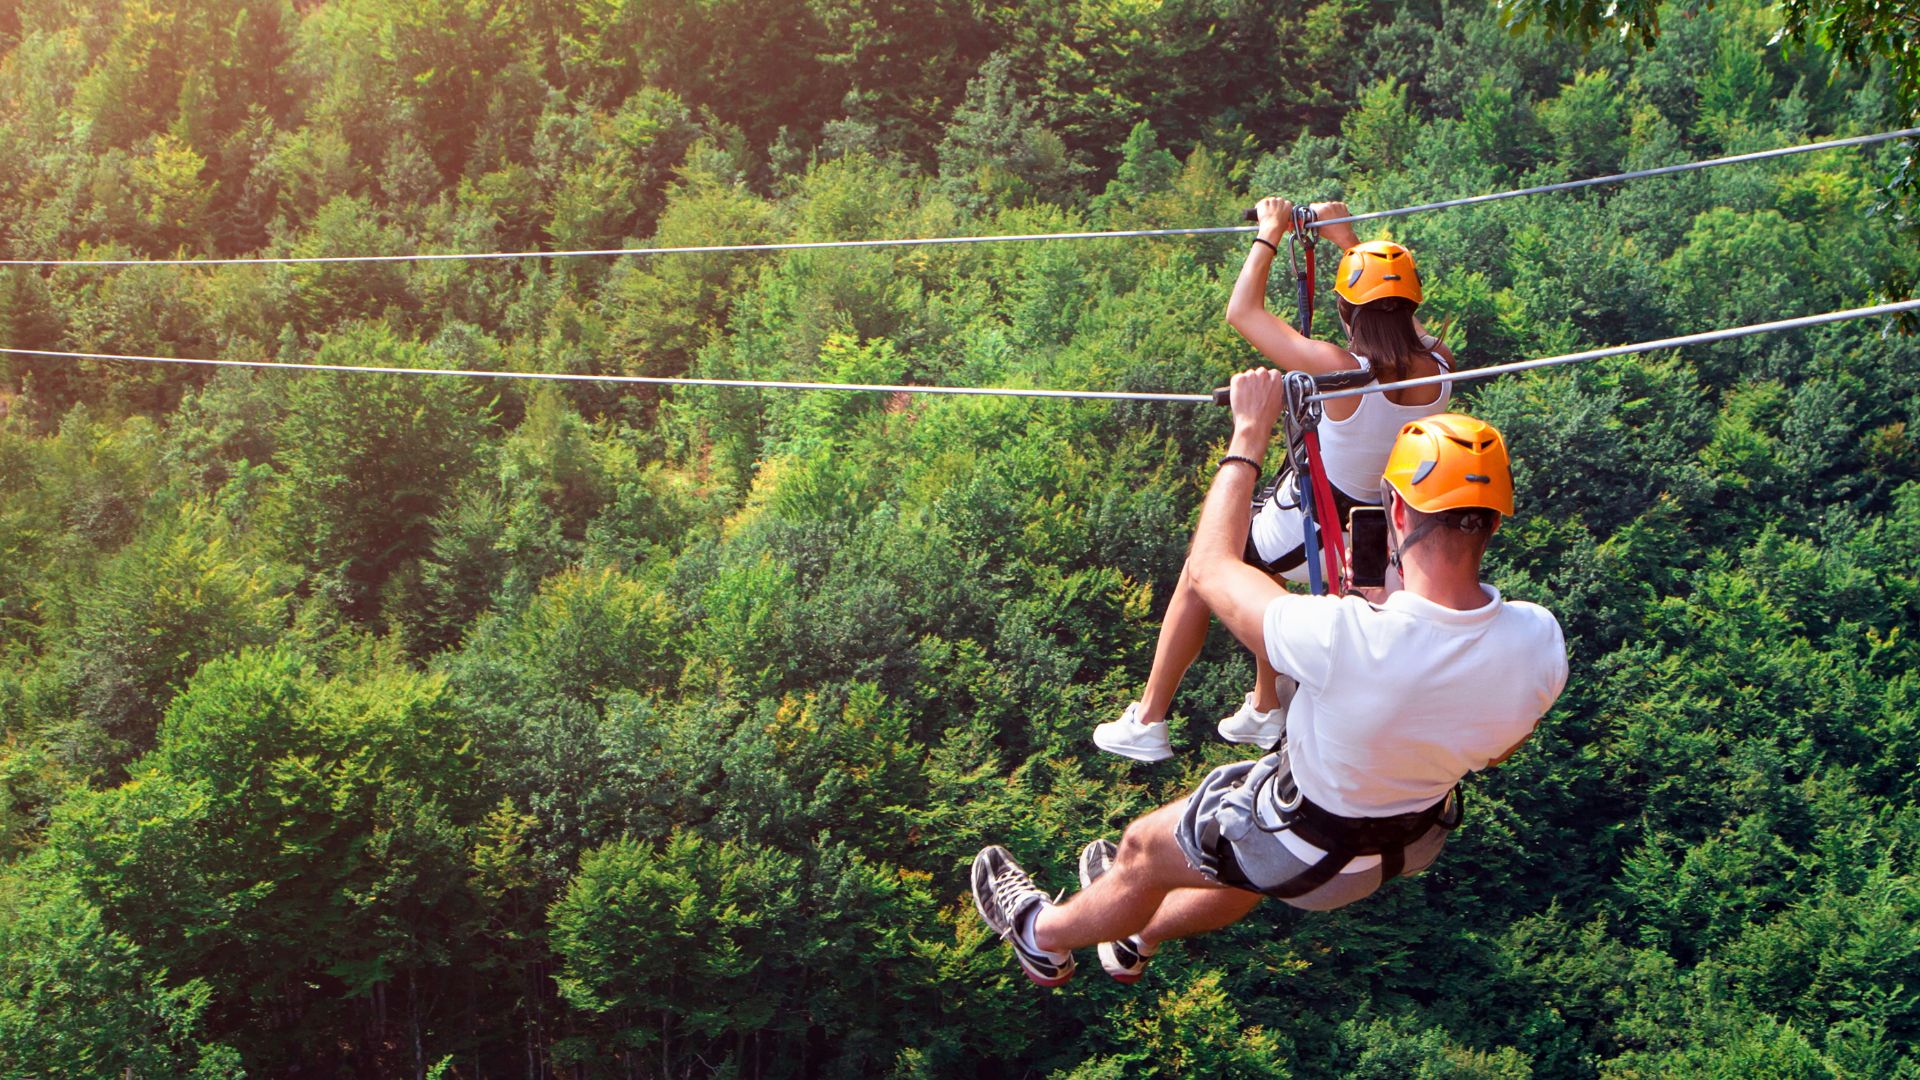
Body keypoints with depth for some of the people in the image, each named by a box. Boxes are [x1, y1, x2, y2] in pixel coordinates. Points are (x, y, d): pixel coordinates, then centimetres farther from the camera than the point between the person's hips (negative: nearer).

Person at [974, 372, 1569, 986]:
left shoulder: (1344, 640, -42)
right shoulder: (1540, 642, -28)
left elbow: (1210, 568, -22)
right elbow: (1498, 750, -4)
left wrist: (1250, 434, -14)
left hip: (1314, 852, -6)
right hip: (1420, 839, 6)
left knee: (1143, 849, 23)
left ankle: (1043, 935, 53)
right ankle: (1136, 934, 63)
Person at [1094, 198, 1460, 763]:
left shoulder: (1341, 370, -31)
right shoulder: (1438, 370, -14)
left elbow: (1242, 312, -20)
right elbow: (1395, 318, 10)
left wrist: (1270, 233, -8)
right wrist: (1348, 239, 15)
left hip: (1304, 528, -6)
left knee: (1198, 579, 19)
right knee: (1256, 573, 34)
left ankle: (1147, 723, 26)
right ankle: (1265, 709, 43)